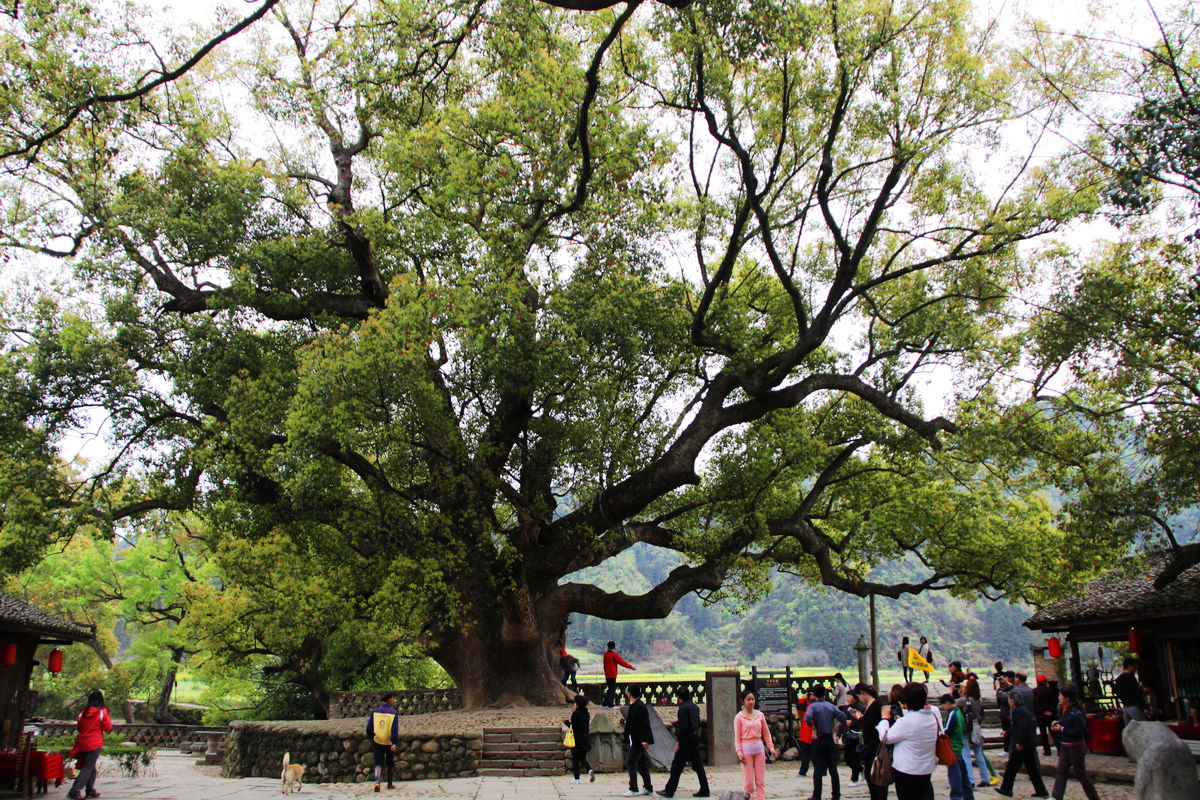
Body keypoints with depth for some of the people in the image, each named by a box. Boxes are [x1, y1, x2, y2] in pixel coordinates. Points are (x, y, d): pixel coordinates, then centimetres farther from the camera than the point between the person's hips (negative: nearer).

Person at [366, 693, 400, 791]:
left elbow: (369, 728, 2)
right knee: (390, 764, 16)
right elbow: (395, 729, -15)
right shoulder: (393, 713, -7)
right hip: (389, 742, -1)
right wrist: (395, 743, -17)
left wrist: (371, 738, 17)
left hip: (377, 742, 1)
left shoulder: (374, 711, 1)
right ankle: (389, 784, 26)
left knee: (378, 763, 3)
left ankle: (377, 782, -20)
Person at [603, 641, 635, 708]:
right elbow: (622, 662, -13)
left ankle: (605, 703, 19)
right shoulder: (614, 655, -15)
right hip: (612, 675, -8)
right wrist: (631, 667, -5)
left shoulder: (606, 654, 9)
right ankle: (611, 705, 1)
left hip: (607, 674, 8)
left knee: (610, 689, 16)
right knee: (612, 689, -1)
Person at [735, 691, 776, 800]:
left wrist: (771, 747, 6)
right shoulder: (739, 717, -2)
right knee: (748, 780, -4)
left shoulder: (759, 715, 8)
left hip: (759, 747, 4)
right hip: (746, 748, -3)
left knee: (761, 779, 3)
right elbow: (737, 737, -3)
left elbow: (766, 733, 13)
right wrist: (739, 752, -10)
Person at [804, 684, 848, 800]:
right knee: (833, 768, 11)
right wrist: (834, 729, 3)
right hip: (830, 739, 3)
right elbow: (843, 717, -5)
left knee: (818, 769, 0)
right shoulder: (831, 706, 4)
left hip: (818, 740, -3)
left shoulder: (813, 706, -8)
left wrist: (814, 729, -13)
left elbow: (807, 717, -27)